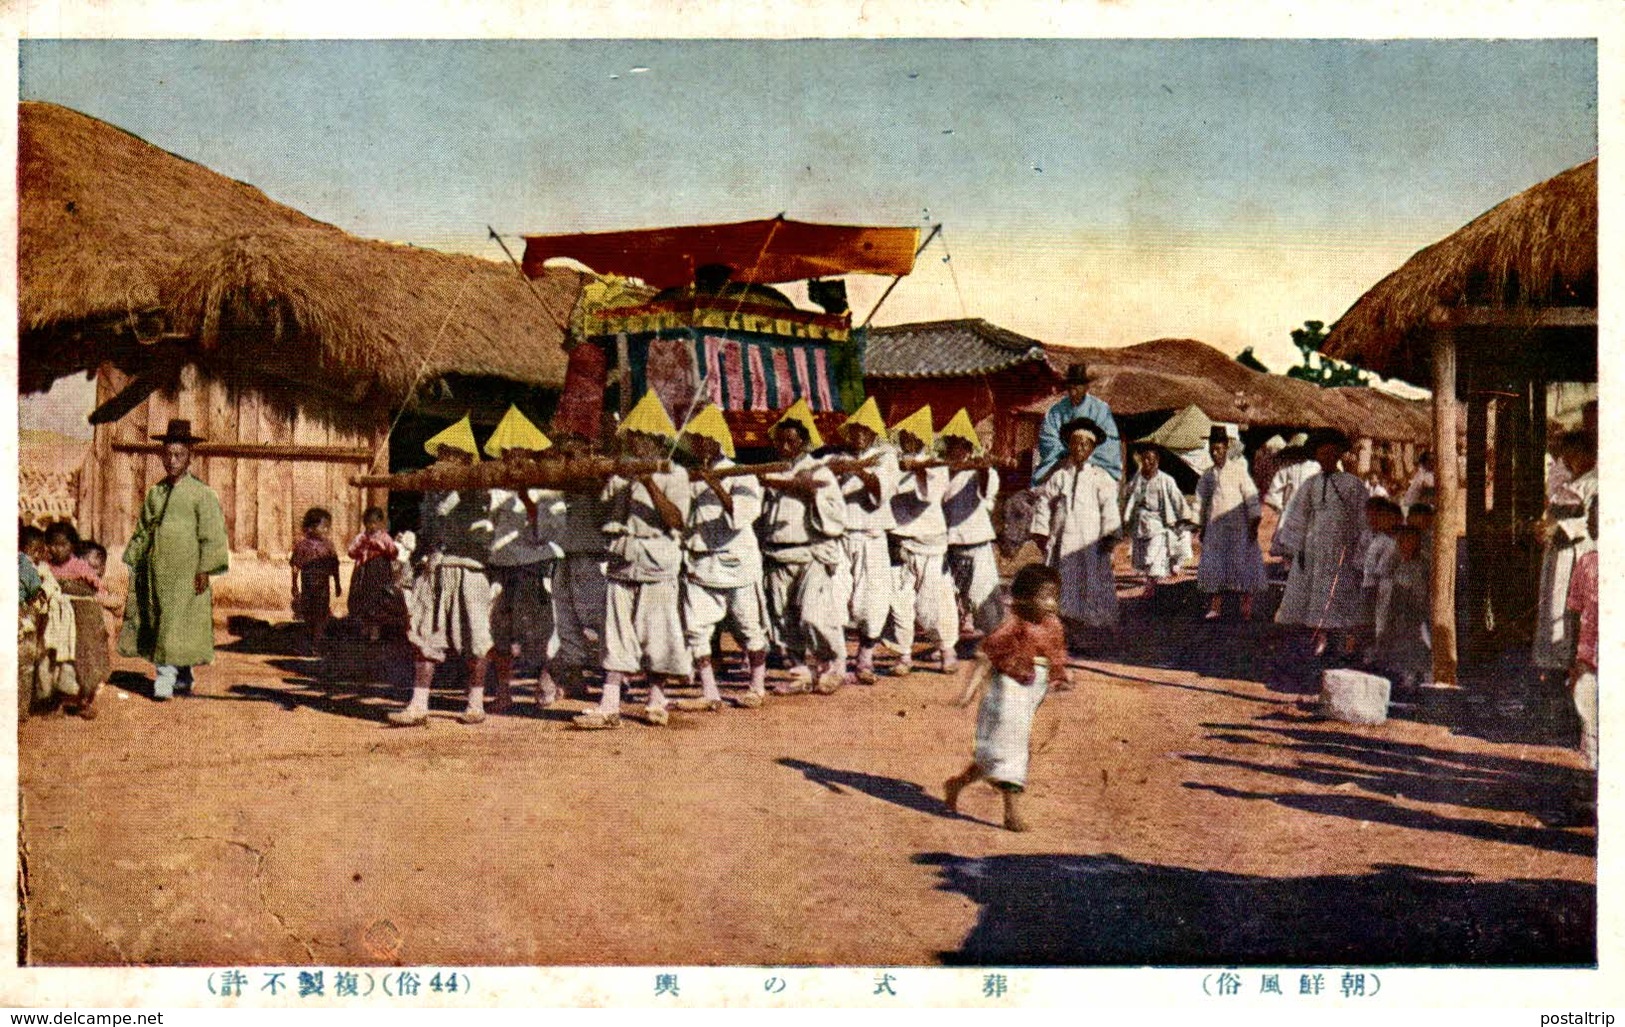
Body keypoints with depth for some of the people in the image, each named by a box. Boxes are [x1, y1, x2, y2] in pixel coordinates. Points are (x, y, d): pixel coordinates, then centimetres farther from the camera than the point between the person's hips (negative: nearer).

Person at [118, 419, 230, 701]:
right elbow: (142, 531, 19)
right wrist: (134, 562, 14)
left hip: (185, 571, -6)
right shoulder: (154, 493, 13)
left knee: (177, 623, -10)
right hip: (154, 569, 6)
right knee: (154, 620, 9)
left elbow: (212, 535, -7)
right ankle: (184, 677, 20)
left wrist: (205, 570, -14)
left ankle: (166, 678, -11)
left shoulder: (202, 494, -3)